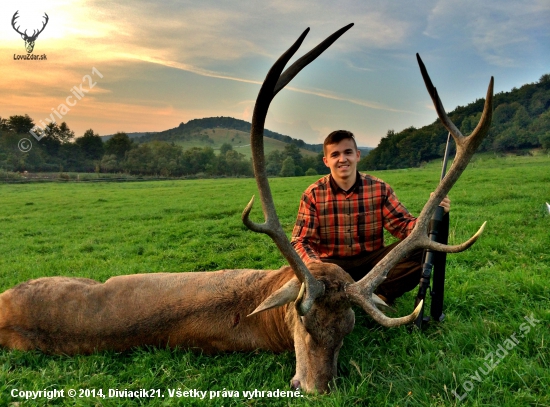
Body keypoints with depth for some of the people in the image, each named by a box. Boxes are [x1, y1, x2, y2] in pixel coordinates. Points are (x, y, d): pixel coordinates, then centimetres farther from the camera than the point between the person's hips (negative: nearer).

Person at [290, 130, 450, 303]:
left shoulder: (379, 188, -1)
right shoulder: (313, 194, -7)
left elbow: (403, 225, -5)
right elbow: (300, 242, -9)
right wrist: (314, 265, -31)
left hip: (372, 260, 2)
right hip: (332, 264, -1)